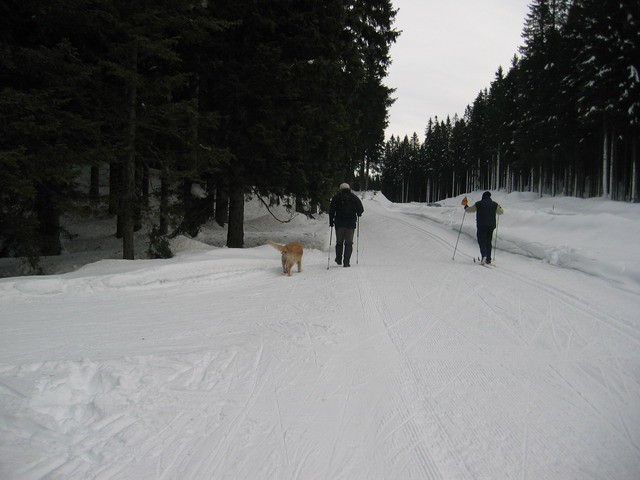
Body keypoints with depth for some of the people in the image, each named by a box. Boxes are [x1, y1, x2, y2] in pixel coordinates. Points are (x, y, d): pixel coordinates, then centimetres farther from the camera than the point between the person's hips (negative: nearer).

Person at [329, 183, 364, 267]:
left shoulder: (336, 197, 4)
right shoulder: (354, 197, 4)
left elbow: (331, 210, -1)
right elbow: (361, 209, 2)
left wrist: (331, 221, 5)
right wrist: (358, 214, 23)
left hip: (339, 223, 1)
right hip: (351, 223, 0)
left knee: (339, 242, 15)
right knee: (348, 243, 3)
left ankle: (339, 260, 22)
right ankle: (346, 262, -3)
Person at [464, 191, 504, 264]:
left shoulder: (478, 204, -2)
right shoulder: (494, 204, 6)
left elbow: (469, 210, 8)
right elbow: (501, 212, 20)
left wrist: (466, 207, 31)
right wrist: (500, 208, 42)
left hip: (481, 226, -3)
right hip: (491, 226, 3)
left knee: (482, 241, -4)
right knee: (488, 242, 12)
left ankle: (484, 255, -28)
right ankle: (488, 259, 13)